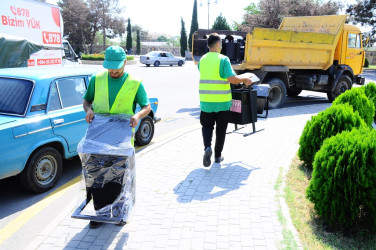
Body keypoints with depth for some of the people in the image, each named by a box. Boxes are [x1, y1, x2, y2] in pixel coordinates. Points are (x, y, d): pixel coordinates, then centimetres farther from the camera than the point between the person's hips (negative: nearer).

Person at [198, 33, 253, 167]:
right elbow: (232, 79, -19)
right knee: (221, 129, 12)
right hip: (222, 101, -3)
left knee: (207, 126, 16)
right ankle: (217, 155, 21)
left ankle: (207, 147, -9)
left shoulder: (202, 60, 5)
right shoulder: (223, 59, -10)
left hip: (206, 101, 3)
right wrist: (245, 79, -1)